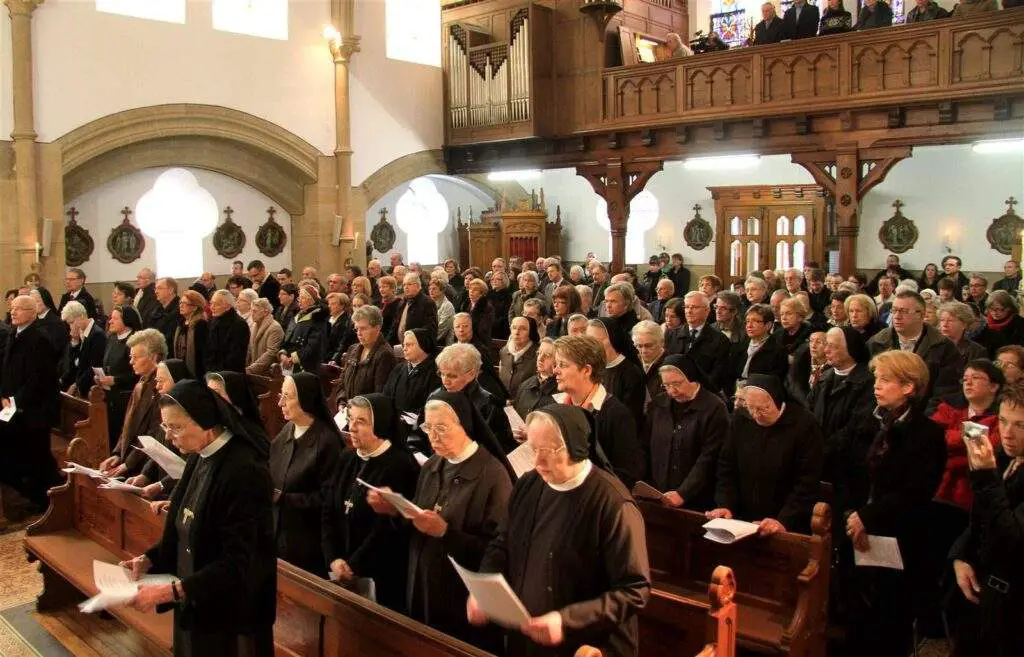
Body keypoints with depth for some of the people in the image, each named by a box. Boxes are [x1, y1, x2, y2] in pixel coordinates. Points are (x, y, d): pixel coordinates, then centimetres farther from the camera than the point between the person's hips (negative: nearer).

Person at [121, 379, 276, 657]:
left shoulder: (244, 471, -25)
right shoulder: (199, 458, 2)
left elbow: (237, 563, -24)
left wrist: (171, 591, -24)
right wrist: (149, 559, 2)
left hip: (229, 616, -8)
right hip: (192, 604, 8)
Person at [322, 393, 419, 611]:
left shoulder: (401, 465, -16)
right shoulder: (347, 459, 7)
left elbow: (388, 528, -18)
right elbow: (329, 512, 6)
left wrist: (353, 567, -13)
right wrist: (333, 559, -6)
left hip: (382, 578, -6)